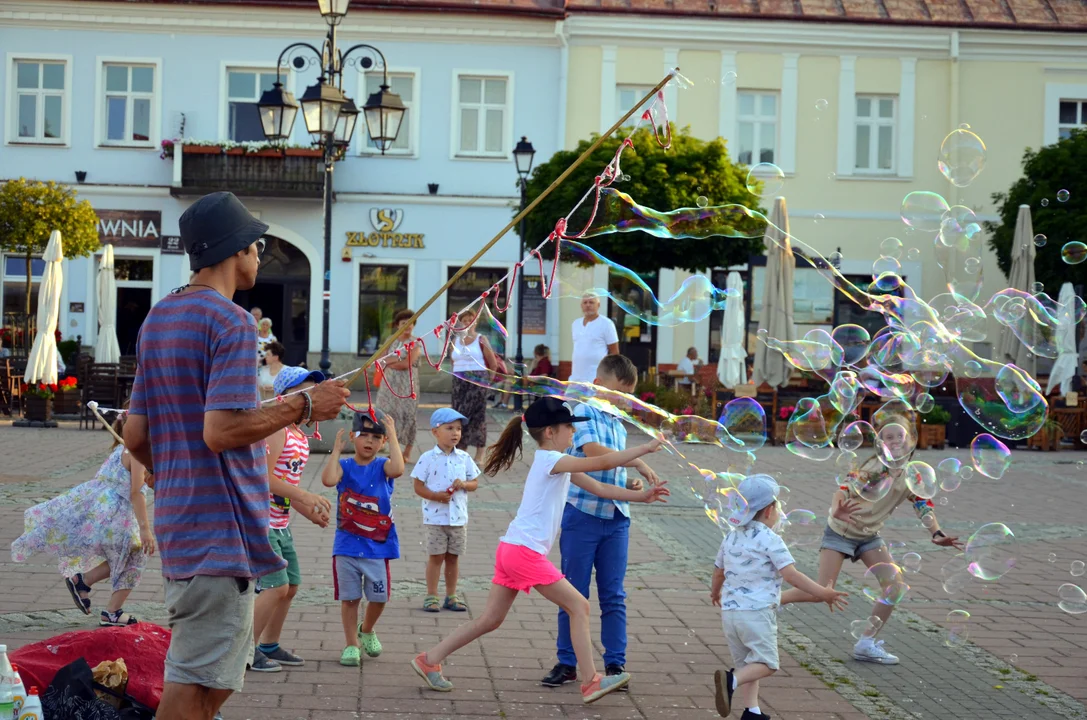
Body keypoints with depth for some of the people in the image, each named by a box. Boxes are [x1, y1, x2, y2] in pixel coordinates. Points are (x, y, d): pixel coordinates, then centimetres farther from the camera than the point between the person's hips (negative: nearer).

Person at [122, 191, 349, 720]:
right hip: (220, 532, -9)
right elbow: (221, 430, -23)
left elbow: (135, 436, 16)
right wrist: (303, 406, -14)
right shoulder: (232, 323, -13)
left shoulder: (158, 320, 15)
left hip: (178, 522, 9)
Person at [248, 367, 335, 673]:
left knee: (290, 585, 14)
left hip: (280, 524, 10)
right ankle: (247, 650, -1)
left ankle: (269, 646, 28)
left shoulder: (301, 438, 14)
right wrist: (305, 497, -26)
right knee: (277, 586, -12)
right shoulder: (276, 430, -15)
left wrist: (311, 513, 7)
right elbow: (262, 476, -24)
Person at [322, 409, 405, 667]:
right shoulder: (344, 466, 0)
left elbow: (397, 469, -26)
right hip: (347, 545, 0)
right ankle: (352, 644, 20)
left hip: (377, 546, 0)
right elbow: (328, 479, -22)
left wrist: (393, 436, -21)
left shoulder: (382, 466, -1)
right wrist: (337, 448, -16)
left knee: (379, 596, 5)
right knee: (349, 597, 6)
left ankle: (367, 630, 33)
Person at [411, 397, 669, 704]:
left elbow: (600, 488, 18)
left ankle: (429, 660, 18)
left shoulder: (556, 464, 17)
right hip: (525, 552, -10)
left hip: (512, 550, 10)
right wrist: (645, 448, -12)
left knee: (490, 620, 14)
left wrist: (642, 496, 12)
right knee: (579, 606, -3)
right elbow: (603, 463, -19)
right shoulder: (550, 460, -12)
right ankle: (590, 682, 0)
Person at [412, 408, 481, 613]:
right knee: (436, 556, 2)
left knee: (453, 556, 11)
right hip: (435, 517, -3)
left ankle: (451, 596, 19)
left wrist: (464, 484, -12)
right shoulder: (428, 458, -7)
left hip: (459, 517, 4)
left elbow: (475, 483, 10)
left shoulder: (464, 458, 4)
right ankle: (431, 596, 10)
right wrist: (436, 496, -20)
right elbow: (418, 487, -6)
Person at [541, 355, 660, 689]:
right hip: (583, 514, -6)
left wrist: (631, 486, 3)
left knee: (614, 596, 7)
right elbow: (593, 451, -22)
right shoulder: (582, 415, -6)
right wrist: (638, 462, -25)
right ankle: (567, 663, 11)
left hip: (616, 518, 6)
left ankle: (615, 664, 12)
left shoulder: (619, 426, 17)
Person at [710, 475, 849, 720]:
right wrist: (821, 593, -17)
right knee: (766, 663, -3)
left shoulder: (731, 538, 12)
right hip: (757, 612, -7)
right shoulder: (770, 540, -9)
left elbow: (718, 572, 24)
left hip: (730, 611, 7)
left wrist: (715, 593, 44)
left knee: (746, 662, 16)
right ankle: (731, 680, -26)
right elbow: (790, 574, -18)